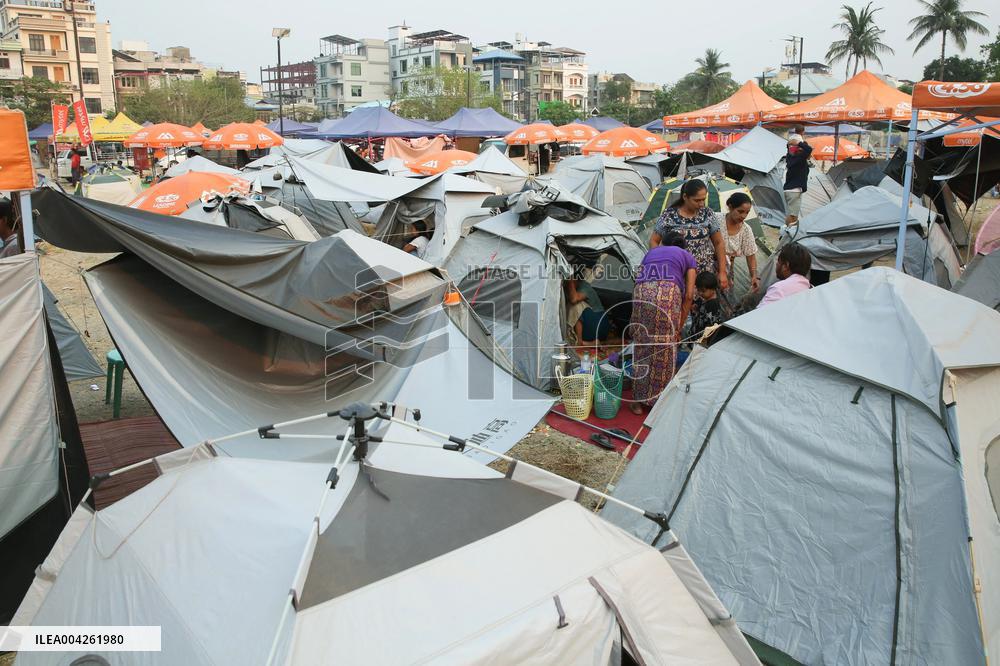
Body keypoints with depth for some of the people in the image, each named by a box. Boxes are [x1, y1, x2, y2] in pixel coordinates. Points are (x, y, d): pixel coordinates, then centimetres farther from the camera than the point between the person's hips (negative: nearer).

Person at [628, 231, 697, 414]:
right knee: (665, 348, 8)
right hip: (669, 292, -2)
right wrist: (679, 327, 21)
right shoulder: (688, 257, 28)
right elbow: (689, 294, 16)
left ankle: (639, 401, 17)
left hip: (641, 292, 3)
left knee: (641, 346, 13)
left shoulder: (651, 252, 36)